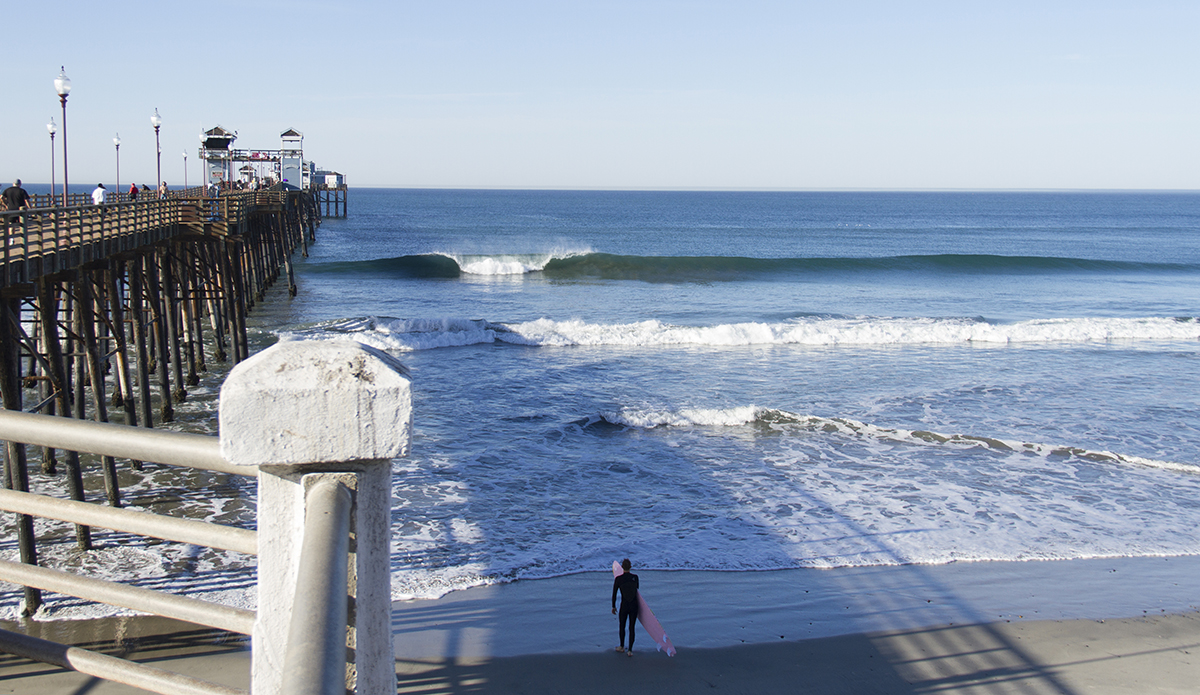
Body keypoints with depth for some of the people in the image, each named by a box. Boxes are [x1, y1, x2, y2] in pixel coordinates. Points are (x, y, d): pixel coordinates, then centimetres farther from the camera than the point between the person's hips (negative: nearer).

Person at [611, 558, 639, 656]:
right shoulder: (635, 577, -4)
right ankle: (630, 650, 10)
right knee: (631, 628, 10)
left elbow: (614, 594, -4)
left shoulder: (618, 579, -11)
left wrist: (613, 606, 8)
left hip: (624, 605, -2)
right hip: (634, 605, 2)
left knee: (621, 626, 19)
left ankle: (622, 647, 35)